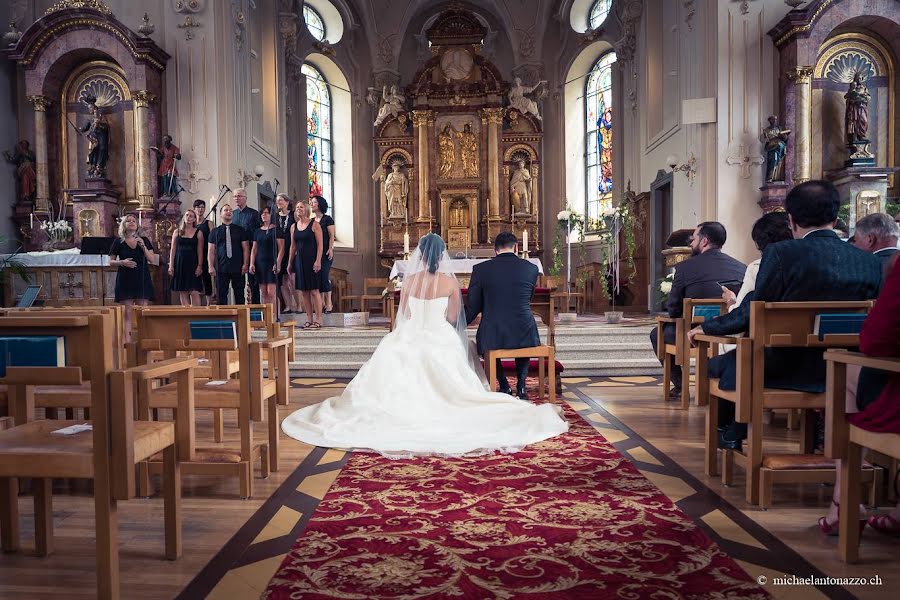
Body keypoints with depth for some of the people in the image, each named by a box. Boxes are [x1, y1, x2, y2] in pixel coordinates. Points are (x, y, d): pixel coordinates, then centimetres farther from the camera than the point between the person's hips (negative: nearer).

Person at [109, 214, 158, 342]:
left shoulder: (144, 240, 9)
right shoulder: (118, 242, 6)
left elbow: (153, 260, 3)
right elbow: (111, 262, 8)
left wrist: (143, 246, -8)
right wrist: (122, 262, -12)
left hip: (142, 279, 1)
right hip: (125, 279, -1)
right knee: (128, 312, -2)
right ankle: (127, 340, 0)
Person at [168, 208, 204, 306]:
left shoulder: (198, 233, 4)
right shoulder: (177, 232, 9)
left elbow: (200, 251, 0)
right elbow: (173, 249, 8)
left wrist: (199, 266, -9)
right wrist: (171, 266, 1)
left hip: (192, 264, -2)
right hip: (180, 264, 2)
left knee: (194, 292, -9)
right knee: (182, 292, 4)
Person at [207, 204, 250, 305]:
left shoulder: (240, 230, 10)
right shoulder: (215, 231, 11)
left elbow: (245, 248, 5)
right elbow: (211, 250, 7)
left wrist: (245, 264, -5)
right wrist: (211, 266, -2)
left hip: (238, 268, 0)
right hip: (221, 268, 0)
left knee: (239, 295, 2)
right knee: (221, 294, 1)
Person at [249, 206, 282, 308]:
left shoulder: (276, 230, -1)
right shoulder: (257, 231, 15)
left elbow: (281, 248, -6)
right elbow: (254, 249, 15)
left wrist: (277, 263, -14)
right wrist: (251, 263, 4)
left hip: (272, 263, -5)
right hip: (260, 264, 5)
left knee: (271, 293, -10)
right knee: (263, 294, 4)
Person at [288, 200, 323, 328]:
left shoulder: (314, 224, -4)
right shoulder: (293, 227, 11)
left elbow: (320, 244, -8)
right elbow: (293, 246, 16)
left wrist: (318, 261, -16)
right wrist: (290, 263, 14)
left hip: (312, 260, -5)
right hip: (299, 260, 5)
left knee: (314, 290, -5)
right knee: (303, 291, 5)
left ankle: (318, 320, 0)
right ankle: (309, 319, 11)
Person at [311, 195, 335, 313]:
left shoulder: (327, 219, -1)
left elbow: (331, 236, -6)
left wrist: (330, 248, -16)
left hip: (325, 252, -6)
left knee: (324, 276, -11)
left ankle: (329, 303, -5)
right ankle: (322, 303, 11)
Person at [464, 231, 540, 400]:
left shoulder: (480, 269, -2)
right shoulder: (531, 268, 3)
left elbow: (472, 308, 2)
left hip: (493, 336, -1)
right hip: (525, 335, 2)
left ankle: (504, 386, 23)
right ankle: (521, 384, 22)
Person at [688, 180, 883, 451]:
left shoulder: (781, 253, -18)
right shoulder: (870, 262, -4)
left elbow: (751, 313, -15)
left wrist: (706, 327, 1)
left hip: (783, 370, -5)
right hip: (841, 373, 6)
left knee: (717, 363, 21)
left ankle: (731, 434, 41)